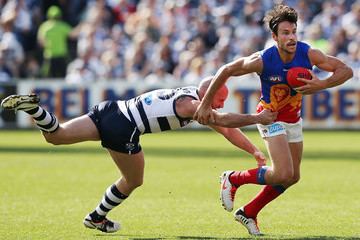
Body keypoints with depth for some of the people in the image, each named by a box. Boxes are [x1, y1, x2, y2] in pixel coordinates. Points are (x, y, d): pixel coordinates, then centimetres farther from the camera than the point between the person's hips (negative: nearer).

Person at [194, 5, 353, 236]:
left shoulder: (308, 54, -21)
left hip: (294, 119, 6)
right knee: (283, 174, -20)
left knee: (293, 176, 11)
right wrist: (206, 104, -14)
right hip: (271, 118, -6)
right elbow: (226, 71, -16)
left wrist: (321, 85, -37)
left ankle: (248, 213, 28)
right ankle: (233, 179, 5)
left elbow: (346, 70, -20)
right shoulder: (262, 60, -28)